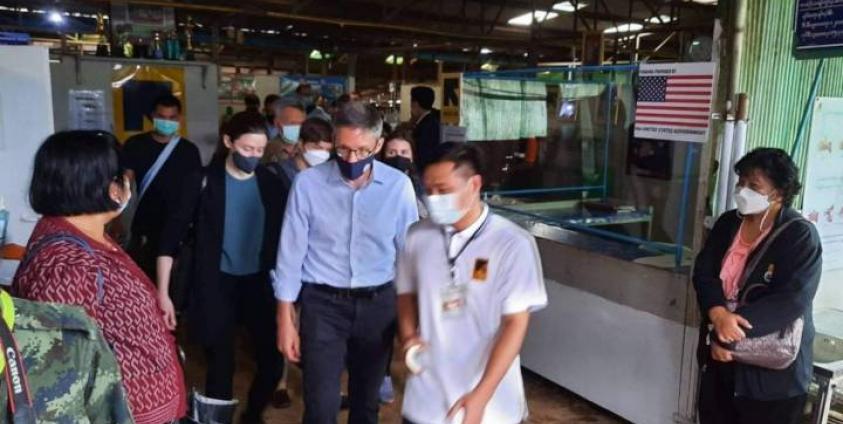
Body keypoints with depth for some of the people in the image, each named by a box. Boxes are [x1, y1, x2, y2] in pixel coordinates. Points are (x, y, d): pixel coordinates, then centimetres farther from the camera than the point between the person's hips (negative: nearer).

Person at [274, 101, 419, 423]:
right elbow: (291, 253, -5)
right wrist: (285, 319, -3)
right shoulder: (308, 183, -10)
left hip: (378, 304, 2)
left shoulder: (399, 186, -8)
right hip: (323, 304, -1)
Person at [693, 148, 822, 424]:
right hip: (719, 353, 5)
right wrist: (719, 314, -24)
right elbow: (703, 272, -3)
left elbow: (792, 300, -22)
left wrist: (728, 335, -25)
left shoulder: (800, 235, -13)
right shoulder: (727, 223, 4)